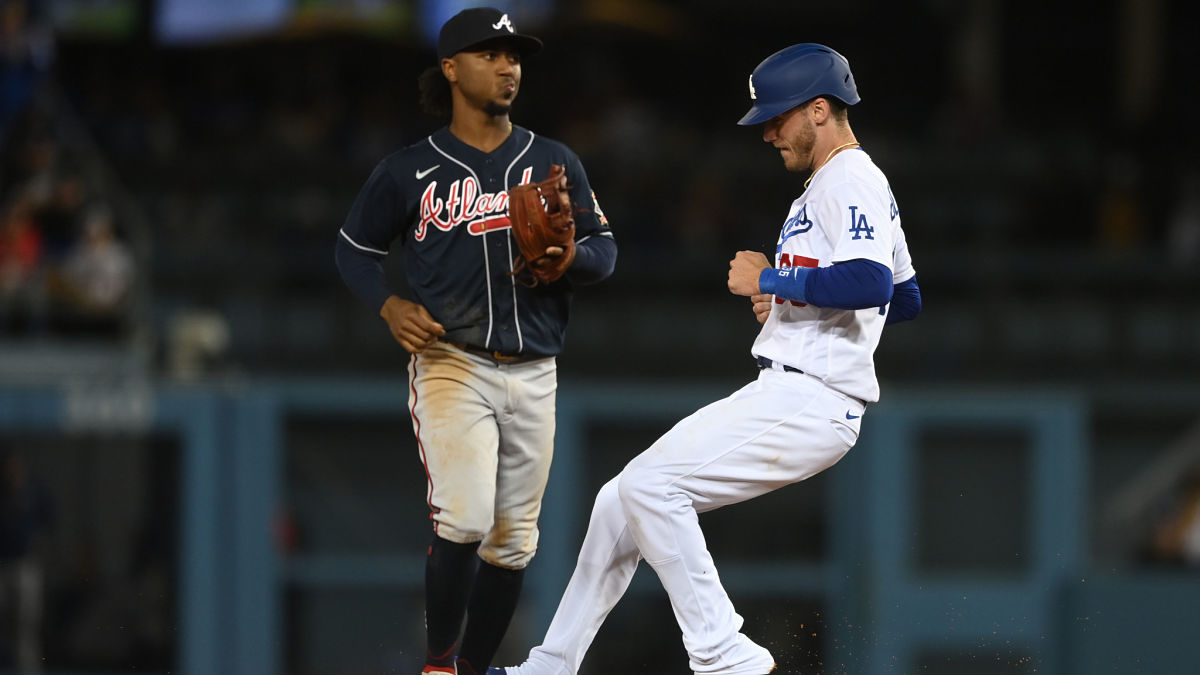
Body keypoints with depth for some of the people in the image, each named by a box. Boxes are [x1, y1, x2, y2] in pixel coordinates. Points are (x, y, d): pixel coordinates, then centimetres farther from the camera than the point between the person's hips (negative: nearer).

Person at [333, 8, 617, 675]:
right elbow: (355, 248, 14)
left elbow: (605, 248, 12)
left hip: (533, 376, 4)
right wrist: (390, 305, -5)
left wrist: (570, 258, -12)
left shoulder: (555, 163, 11)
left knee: (514, 541, 5)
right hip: (453, 365, -4)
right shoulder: (409, 171, 3)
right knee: (465, 518, -20)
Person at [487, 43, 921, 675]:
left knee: (650, 483, -20)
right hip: (785, 396, 11)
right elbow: (907, 297, 32)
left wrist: (770, 281, -16)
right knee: (621, 502, 12)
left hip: (808, 403, -11)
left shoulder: (850, 179, -10)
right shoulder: (838, 186, 23)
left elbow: (871, 284, -28)